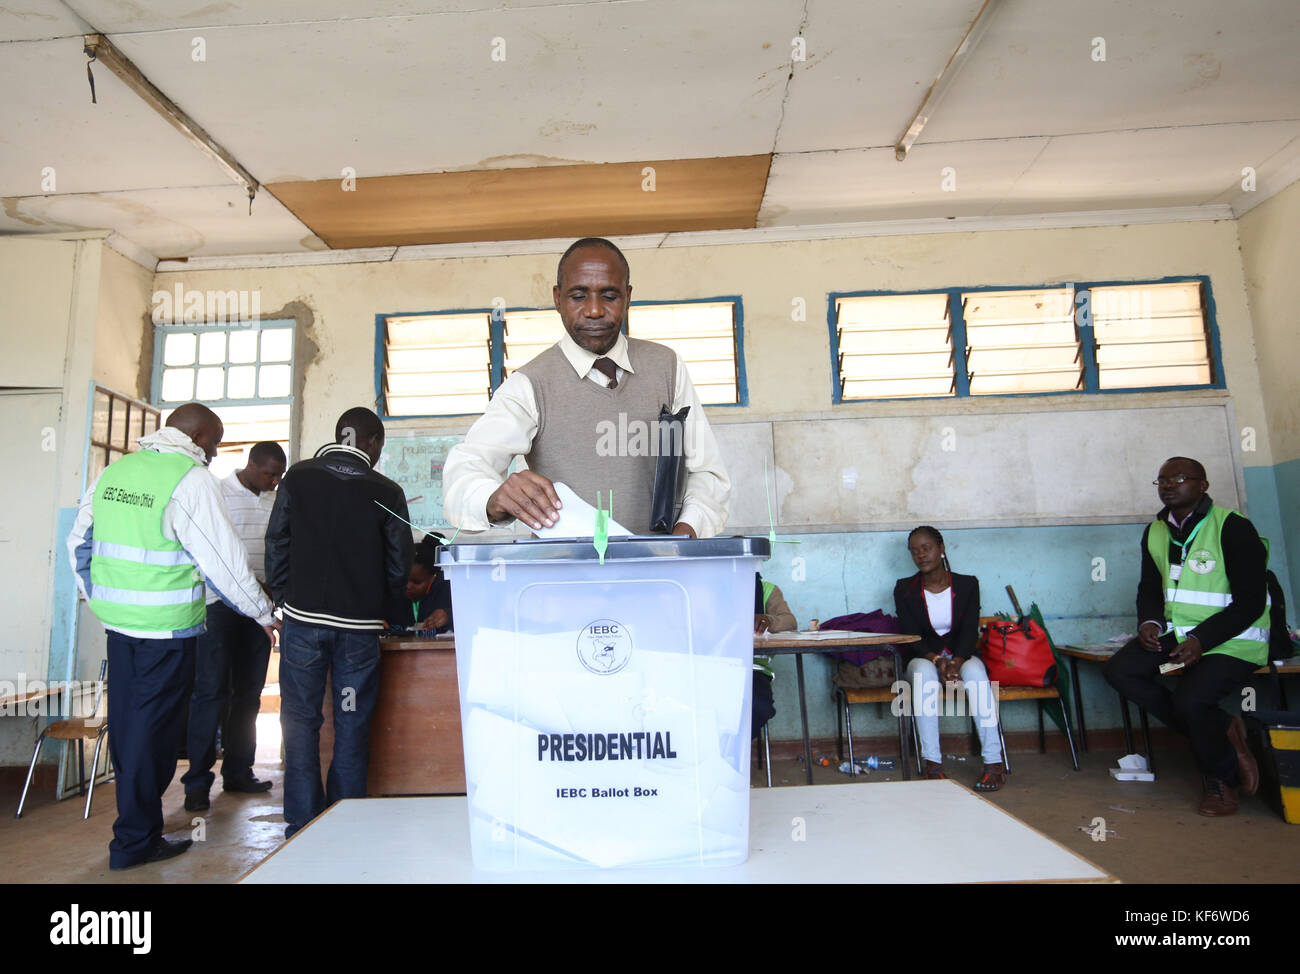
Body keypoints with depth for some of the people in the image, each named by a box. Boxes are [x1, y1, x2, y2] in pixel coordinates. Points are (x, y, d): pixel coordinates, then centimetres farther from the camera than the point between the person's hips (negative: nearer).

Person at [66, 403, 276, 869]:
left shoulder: (113, 472, 8)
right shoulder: (191, 480, -14)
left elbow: (78, 543, 14)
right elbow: (223, 558, -13)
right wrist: (264, 613, -3)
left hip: (116, 620, 7)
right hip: (166, 627, -7)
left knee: (125, 722, 18)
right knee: (152, 729, 4)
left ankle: (134, 816, 35)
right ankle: (135, 840, 15)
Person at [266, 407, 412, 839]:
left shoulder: (297, 478, 2)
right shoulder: (386, 492, -2)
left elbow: (276, 546, 4)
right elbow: (399, 565, 2)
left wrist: (287, 601, 14)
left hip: (302, 620, 1)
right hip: (360, 628, -1)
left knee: (301, 722, 10)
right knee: (352, 727, 9)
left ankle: (303, 825, 14)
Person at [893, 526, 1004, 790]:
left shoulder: (967, 584, 3)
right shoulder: (904, 589, 1)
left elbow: (970, 631, -8)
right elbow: (910, 638, -8)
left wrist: (956, 662, -27)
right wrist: (937, 660, -26)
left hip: (961, 656, 1)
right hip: (923, 658, 0)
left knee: (975, 672, -34)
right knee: (924, 673, -36)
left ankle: (994, 762, -35)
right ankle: (932, 763, -39)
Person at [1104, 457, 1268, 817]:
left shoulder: (1233, 527, -12)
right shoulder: (1155, 532, 8)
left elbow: (1251, 603, -15)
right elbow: (1150, 588, 16)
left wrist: (1201, 640, -25)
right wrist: (1149, 621, -6)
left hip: (1232, 640, -7)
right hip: (1177, 633, 7)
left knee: (1189, 700, -26)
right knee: (1119, 670, -13)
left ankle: (1220, 778, 7)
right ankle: (1221, 732, 0)